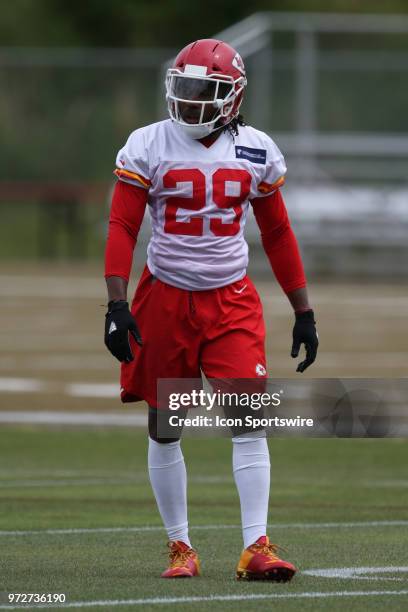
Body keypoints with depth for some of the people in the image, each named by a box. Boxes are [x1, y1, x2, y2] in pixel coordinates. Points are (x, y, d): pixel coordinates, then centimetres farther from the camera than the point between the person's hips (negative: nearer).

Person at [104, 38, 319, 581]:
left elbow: (278, 235, 10)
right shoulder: (148, 147, -6)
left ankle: (256, 547, -11)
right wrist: (117, 306, -17)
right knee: (163, 427, 6)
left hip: (231, 301, 1)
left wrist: (305, 312, 10)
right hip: (165, 300, -1)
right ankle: (180, 548, 18)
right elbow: (122, 229, -7)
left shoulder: (255, 151, 2)